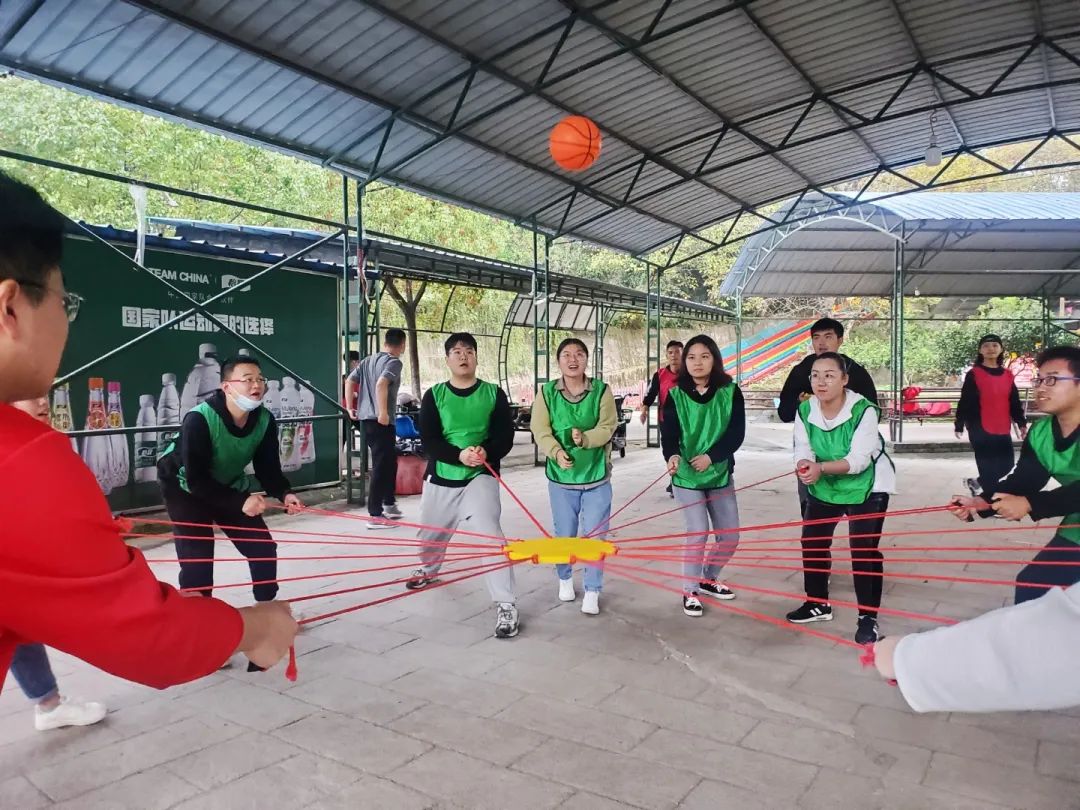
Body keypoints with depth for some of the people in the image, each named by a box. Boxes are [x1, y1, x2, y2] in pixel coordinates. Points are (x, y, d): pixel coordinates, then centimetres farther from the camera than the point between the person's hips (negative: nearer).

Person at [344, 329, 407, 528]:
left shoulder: (368, 360, 16)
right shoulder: (394, 362, -8)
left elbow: (349, 381, 15)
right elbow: (381, 384, -24)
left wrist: (350, 408, 17)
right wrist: (383, 413, -25)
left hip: (367, 419, 9)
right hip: (382, 421, -9)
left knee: (390, 461, 21)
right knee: (381, 467, -4)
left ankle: (389, 504, 31)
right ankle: (375, 515, -2)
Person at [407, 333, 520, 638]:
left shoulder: (494, 393, -1)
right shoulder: (434, 395, 0)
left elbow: (505, 437, -6)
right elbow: (428, 440, -9)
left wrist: (486, 452, -27)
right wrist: (459, 455, -25)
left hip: (481, 477, -3)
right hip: (440, 477, 3)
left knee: (490, 535, -21)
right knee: (430, 534, 22)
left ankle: (506, 606, -14)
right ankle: (428, 569, 57)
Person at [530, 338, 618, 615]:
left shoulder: (602, 390, -3)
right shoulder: (547, 392, -2)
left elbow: (607, 428, -11)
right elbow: (540, 431, -8)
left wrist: (585, 438, -31)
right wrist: (557, 452, -26)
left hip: (596, 476, -1)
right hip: (561, 476, 1)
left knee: (594, 536, 4)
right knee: (564, 534, 14)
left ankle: (592, 591, 18)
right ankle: (565, 579, 39)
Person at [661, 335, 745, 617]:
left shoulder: (730, 392, -4)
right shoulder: (675, 395, -6)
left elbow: (737, 432, -10)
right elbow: (669, 433, -12)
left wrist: (711, 456, -23)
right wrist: (672, 456, -34)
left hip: (720, 474, 3)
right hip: (686, 475, -3)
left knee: (730, 536, 8)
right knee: (698, 534, -9)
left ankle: (708, 578, 34)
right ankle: (690, 591, 12)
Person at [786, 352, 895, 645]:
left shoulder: (863, 410, -27)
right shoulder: (805, 410, -12)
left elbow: (858, 460, -31)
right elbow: (803, 450, -13)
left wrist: (821, 467, -45)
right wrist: (804, 465, -37)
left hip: (866, 486, -5)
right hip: (824, 487, 5)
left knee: (864, 550, -9)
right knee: (812, 541, 10)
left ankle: (868, 617, 7)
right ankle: (818, 604, 29)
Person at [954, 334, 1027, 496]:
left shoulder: (1008, 375, 11)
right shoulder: (973, 374, -5)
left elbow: (1014, 402, 15)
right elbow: (965, 402, -6)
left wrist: (1021, 423, 10)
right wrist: (959, 425, -8)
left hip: (1003, 430, 6)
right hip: (980, 429, -6)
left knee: (1007, 464, 9)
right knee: (987, 467, -3)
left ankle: (976, 483, 30)